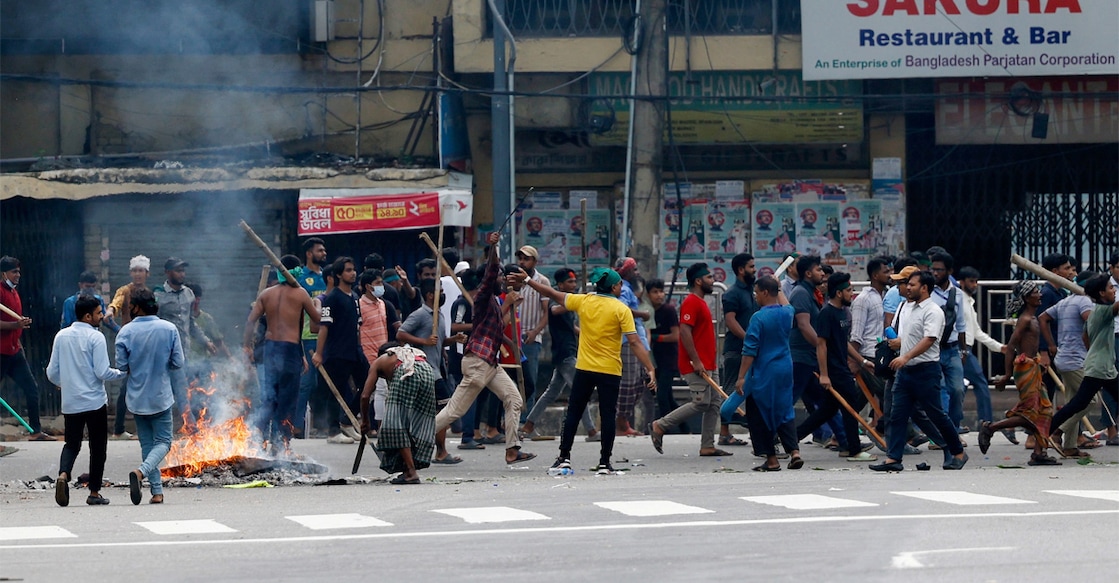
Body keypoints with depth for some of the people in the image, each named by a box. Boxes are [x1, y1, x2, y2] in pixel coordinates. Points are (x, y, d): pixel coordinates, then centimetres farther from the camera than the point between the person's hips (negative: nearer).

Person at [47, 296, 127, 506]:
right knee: (97, 447, 9)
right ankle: (94, 493, 11)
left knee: (72, 444, 14)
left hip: (70, 402, 4)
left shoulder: (61, 336, 4)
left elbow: (52, 373, 7)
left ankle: (63, 474, -14)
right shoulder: (95, 337, -11)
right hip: (94, 402, -4)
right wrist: (122, 372, 3)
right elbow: (102, 372, -15)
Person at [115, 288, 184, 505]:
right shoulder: (169, 329, -8)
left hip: (136, 397, 1)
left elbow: (121, 366, -7)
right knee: (163, 442, 7)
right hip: (161, 396, -1)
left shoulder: (126, 332, -9)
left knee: (147, 443, 13)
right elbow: (178, 363, -6)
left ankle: (157, 491, 11)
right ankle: (141, 472, -20)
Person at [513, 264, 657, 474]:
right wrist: (650, 369, -13)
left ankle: (564, 457, 13)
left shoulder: (583, 301, 1)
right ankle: (604, 463, 4)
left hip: (584, 369, 3)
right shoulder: (622, 310, -8)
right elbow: (635, 342, -13)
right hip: (610, 371, -3)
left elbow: (552, 294, 10)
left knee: (573, 413, 12)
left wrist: (527, 280, 22)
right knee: (608, 416, 4)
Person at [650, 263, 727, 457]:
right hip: (696, 365, -10)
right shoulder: (691, 302, -13)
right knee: (701, 403, -11)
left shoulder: (701, 302, 18)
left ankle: (708, 446, 8)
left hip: (707, 365, 10)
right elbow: (684, 331, -22)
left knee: (714, 403, 7)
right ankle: (660, 426, -2)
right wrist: (696, 361, -24)